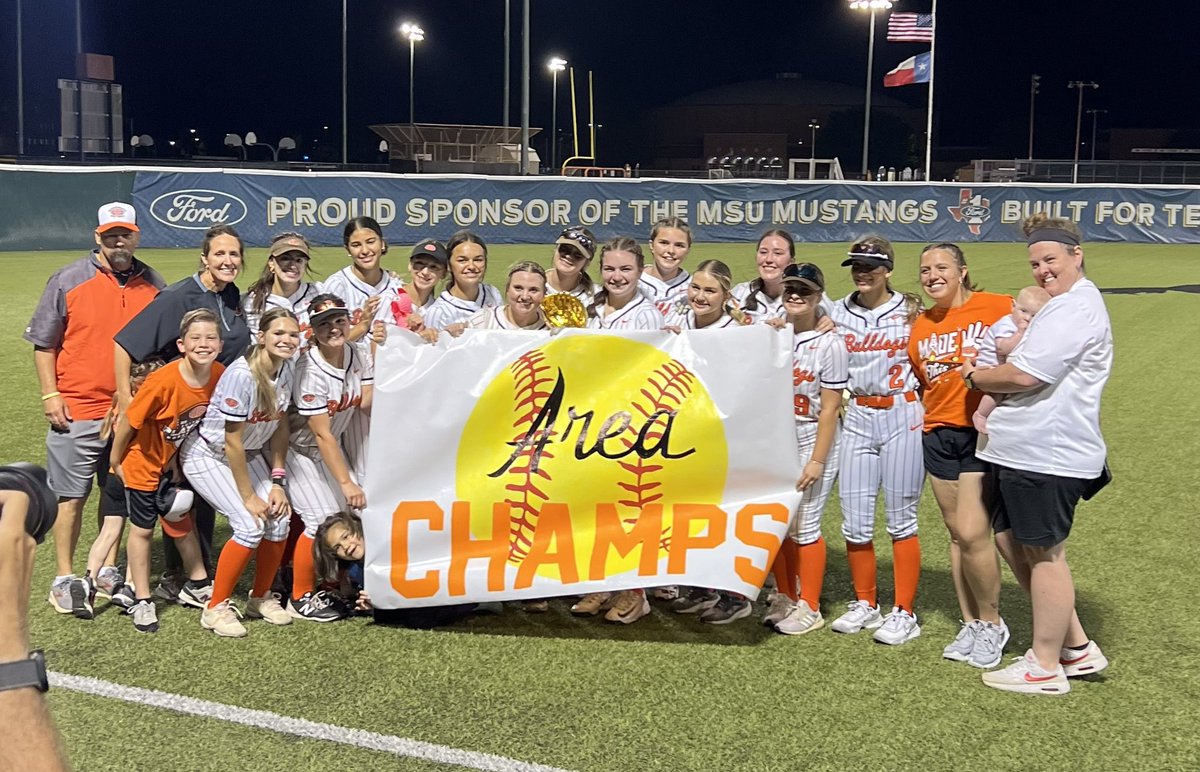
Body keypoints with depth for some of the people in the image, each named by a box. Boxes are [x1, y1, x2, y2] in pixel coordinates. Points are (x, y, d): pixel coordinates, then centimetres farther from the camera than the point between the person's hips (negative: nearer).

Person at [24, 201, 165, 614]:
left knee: (120, 495, 12)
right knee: (71, 496, 2)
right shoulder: (68, 280, -2)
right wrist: (50, 395, -6)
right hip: (77, 411, -3)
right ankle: (64, 578, 13)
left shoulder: (153, 285, 7)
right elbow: (43, 343, 1)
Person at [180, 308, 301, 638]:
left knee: (280, 518, -8)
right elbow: (232, 443, -24)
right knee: (251, 526, -19)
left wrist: (277, 481, -4)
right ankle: (216, 608, -3)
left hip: (249, 453, 7)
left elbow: (280, 427, 1)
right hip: (208, 456, -7)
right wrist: (248, 496, -19)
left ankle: (261, 598, 14)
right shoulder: (241, 375, -29)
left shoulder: (287, 370, -7)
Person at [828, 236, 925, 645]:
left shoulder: (910, 311, 0)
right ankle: (865, 604, 22)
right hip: (857, 417, 3)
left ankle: (904, 612, 11)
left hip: (902, 416, -3)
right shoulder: (838, 312, 8)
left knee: (901, 519, 2)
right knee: (854, 522, 4)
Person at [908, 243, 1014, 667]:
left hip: (985, 435, -6)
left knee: (972, 533, -11)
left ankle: (992, 623, 10)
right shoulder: (920, 326, 13)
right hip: (938, 436, 6)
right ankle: (970, 624, 23)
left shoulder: (999, 308, -7)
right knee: (956, 535, 11)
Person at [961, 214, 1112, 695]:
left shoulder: (1074, 308, -16)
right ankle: (1075, 646, 26)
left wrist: (974, 377, -5)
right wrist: (989, 379, 3)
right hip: (1026, 451, 11)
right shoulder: (1062, 304, 20)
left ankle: (1046, 668, 14)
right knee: (1010, 540, 16)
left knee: (1043, 553, 0)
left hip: (1049, 456, -11)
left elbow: (1024, 376, -23)